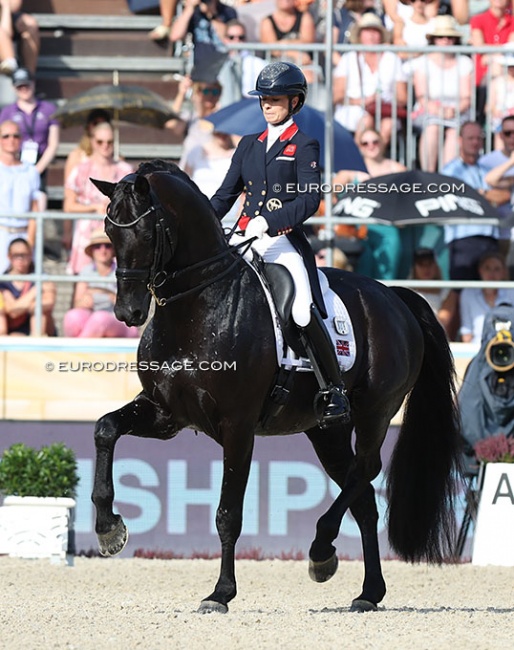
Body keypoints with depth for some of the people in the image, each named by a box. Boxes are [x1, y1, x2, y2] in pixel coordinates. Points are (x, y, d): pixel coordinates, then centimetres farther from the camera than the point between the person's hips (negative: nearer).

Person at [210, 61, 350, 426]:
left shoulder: (304, 146, 2)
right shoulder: (249, 145, 19)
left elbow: (311, 199, -10)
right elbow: (226, 194, 20)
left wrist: (268, 221, -21)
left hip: (285, 241, -6)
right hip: (244, 239, 7)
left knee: (304, 312, -24)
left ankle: (334, 392, -16)